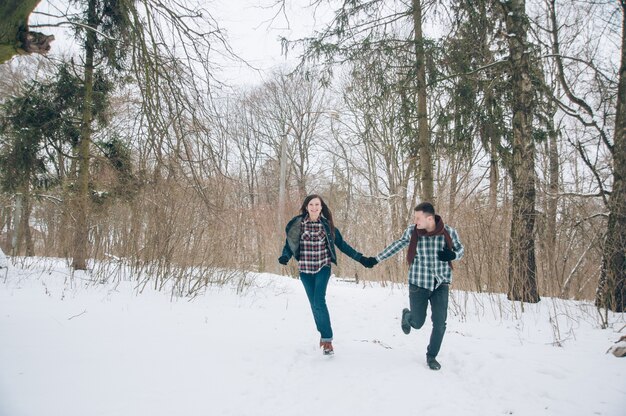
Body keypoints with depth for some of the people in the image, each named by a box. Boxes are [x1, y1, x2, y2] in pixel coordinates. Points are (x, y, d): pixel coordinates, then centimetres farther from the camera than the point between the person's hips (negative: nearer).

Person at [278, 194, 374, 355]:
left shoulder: (327, 224, -1)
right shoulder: (297, 223, -3)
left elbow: (341, 244, 5)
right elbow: (289, 242, -2)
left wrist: (359, 258, 2)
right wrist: (285, 256, -23)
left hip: (323, 268, -1)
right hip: (305, 269, 2)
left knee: (319, 302, -16)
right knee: (314, 304, 10)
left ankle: (327, 339, -4)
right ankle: (323, 333, 31)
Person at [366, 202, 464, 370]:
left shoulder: (449, 232, -12)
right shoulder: (412, 231, -10)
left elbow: (460, 249, 6)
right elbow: (397, 245, 6)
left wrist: (452, 255, -18)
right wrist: (376, 259, 11)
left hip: (441, 284, 0)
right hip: (419, 283, 0)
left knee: (439, 323, -4)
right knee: (417, 323, 6)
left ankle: (432, 356, 22)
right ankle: (406, 315, 45)